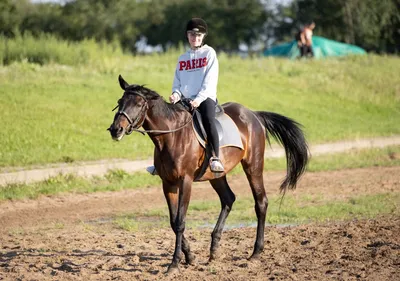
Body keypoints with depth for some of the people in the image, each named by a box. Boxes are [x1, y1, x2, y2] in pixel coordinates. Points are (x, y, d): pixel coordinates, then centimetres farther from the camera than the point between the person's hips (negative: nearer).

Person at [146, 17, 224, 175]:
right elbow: (177, 83, 18)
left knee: (208, 120, -34)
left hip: (206, 98, -5)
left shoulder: (209, 53, 4)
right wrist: (176, 94, -5)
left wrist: (199, 99, -18)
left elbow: (210, 81, -5)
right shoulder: (182, 58, 18)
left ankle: (216, 158, -41)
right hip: (185, 100, 5)